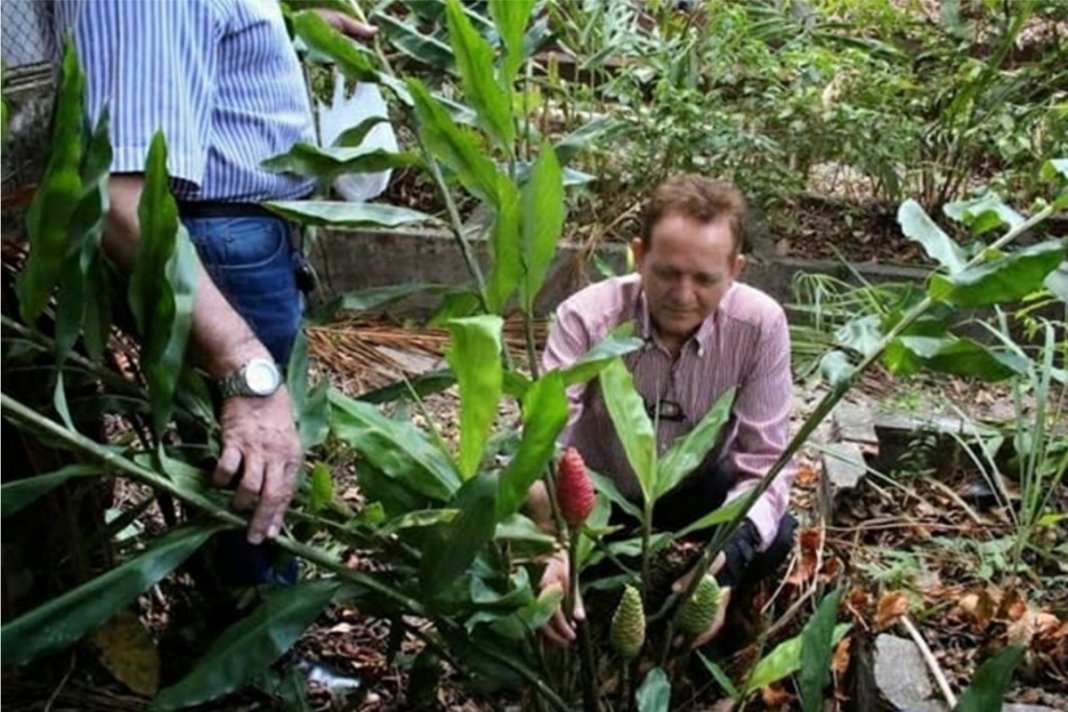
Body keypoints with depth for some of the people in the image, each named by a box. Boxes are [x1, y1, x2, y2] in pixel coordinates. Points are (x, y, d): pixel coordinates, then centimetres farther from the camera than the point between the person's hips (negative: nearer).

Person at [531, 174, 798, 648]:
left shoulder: (761, 324, -25)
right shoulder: (586, 317, -29)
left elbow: (765, 459, -23)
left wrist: (727, 555, -42)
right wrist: (551, 550, -55)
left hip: (697, 488, 1)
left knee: (774, 537, -27)